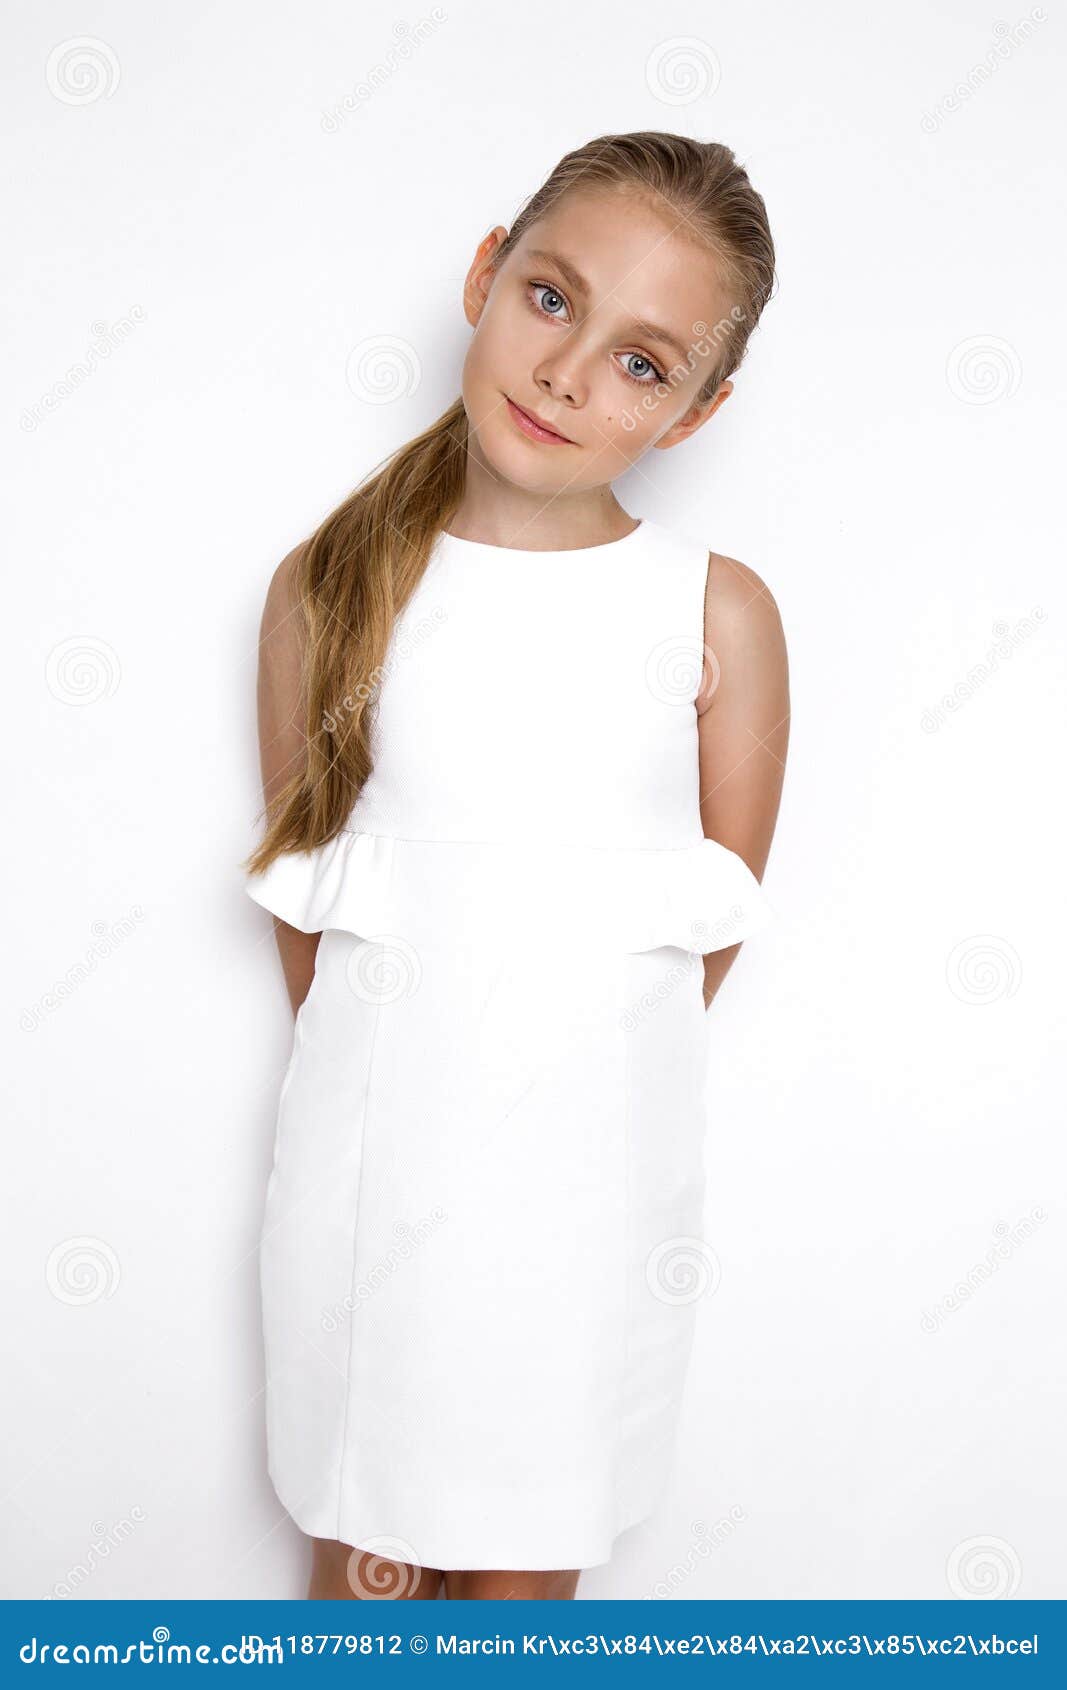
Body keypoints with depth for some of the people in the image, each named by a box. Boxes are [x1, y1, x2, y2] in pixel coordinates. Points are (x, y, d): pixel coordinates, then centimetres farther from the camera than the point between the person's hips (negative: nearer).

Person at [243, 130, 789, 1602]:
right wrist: (393, 1079, 6)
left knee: (527, 1559, 19)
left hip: (592, 1170, 0)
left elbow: (718, 921, 0)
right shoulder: (330, 590, -6)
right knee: (362, 1543, 19)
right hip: (372, 1152, 1)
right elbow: (302, 888, 3)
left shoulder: (720, 615, -8)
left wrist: (585, 1076, 6)